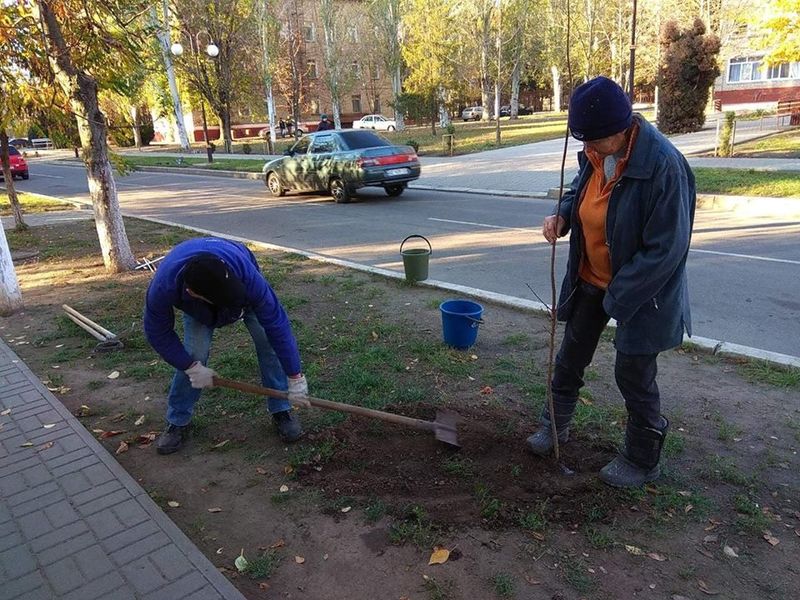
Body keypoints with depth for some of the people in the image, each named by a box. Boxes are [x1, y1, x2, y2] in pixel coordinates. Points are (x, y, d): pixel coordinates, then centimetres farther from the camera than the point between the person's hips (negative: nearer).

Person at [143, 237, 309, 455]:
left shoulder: (247, 275, -46)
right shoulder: (163, 288, -41)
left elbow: (276, 323, -37)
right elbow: (158, 333, -20)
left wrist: (295, 377, -32)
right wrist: (192, 367, -21)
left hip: (242, 286, 0)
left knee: (269, 341, -16)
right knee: (194, 354, -14)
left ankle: (281, 410, 2)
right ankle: (178, 422, 9)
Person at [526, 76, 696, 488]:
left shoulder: (664, 165, -28)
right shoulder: (596, 153, -7)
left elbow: (666, 249, -25)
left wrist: (618, 297, -21)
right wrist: (562, 215, -7)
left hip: (640, 291, -7)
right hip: (590, 280, 7)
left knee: (633, 376, 7)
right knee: (571, 356, 18)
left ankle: (642, 461, 32)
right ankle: (555, 425, 42)